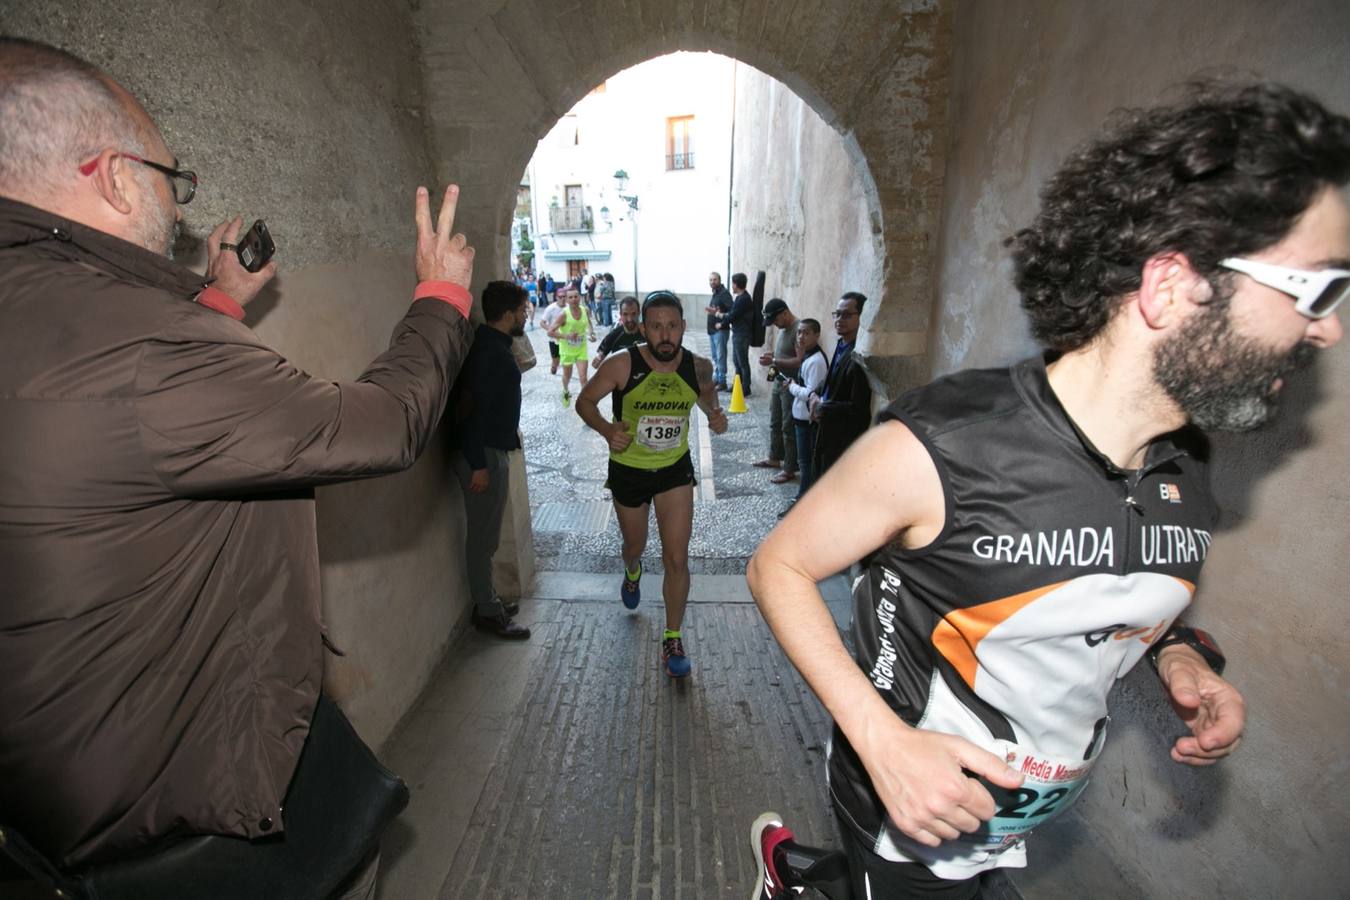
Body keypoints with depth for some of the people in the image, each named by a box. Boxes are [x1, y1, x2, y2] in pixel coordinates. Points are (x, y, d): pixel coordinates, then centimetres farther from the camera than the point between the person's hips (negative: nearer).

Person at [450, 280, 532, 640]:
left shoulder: (495, 345, 11)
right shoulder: (487, 350, -19)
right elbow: (471, 407, -24)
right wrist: (478, 464, -24)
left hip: (493, 450, 10)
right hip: (482, 454, -10)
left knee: (487, 534, 18)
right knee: (482, 535, 2)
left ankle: (488, 600, 32)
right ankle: (488, 613, 14)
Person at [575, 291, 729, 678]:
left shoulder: (698, 366, -12)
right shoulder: (621, 364, -21)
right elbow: (584, 401, -9)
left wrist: (715, 412, -11)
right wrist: (607, 429, -29)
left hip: (675, 470, 1)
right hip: (628, 471, 0)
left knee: (677, 558, -3)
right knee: (635, 545, 22)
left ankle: (672, 639, 16)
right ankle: (632, 572, 62)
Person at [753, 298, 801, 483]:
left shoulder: (798, 329, -20)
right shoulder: (782, 329, 10)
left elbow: (801, 361, -27)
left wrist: (774, 361, -26)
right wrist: (771, 356, 3)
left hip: (791, 385, -9)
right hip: (778, 381, 9)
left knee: (788, 428, -1)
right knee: (775, 423, 20)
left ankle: (790, 470, 9)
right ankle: (774, 458, 36)